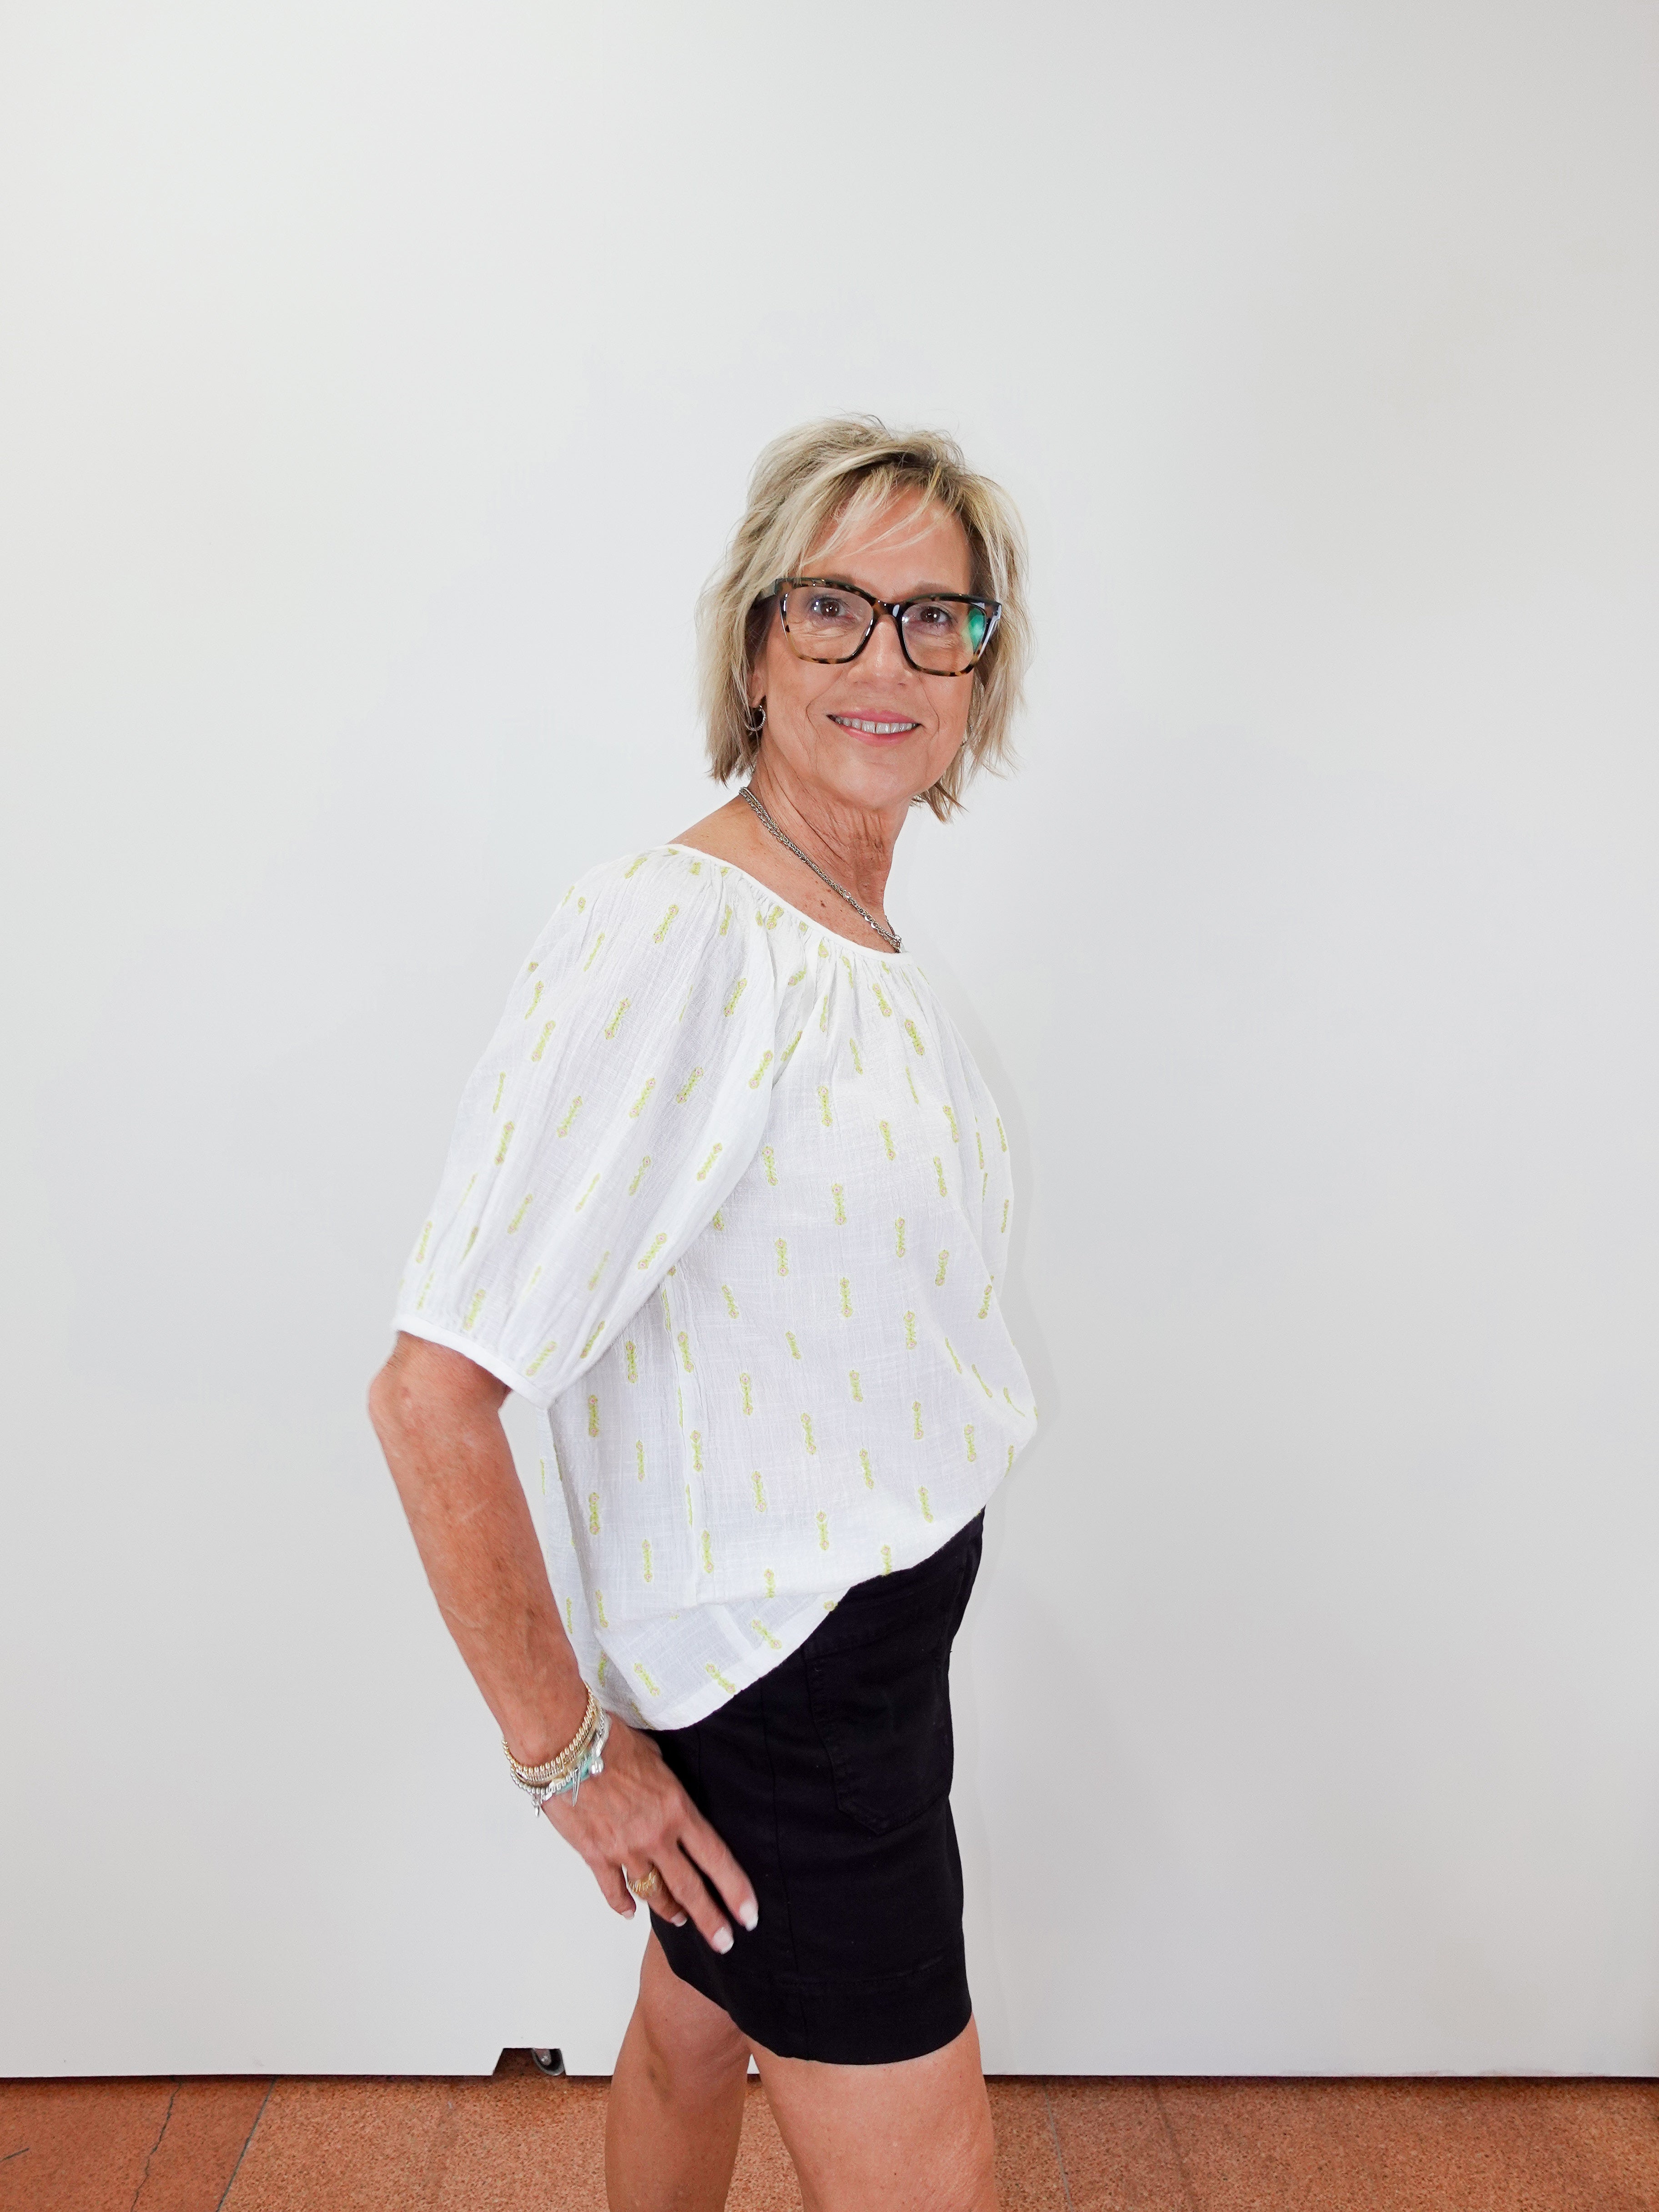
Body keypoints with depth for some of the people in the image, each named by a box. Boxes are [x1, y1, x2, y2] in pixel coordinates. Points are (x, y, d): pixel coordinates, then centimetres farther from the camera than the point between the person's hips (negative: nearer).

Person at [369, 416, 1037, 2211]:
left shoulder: (867, 936, 4)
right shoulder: (665, 935, -25)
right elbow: (431, 1396, -26)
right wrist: (563, 1750, -15)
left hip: (876, 1616, 8)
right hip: (776, 1679, -7)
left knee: (694, 2036, 28)